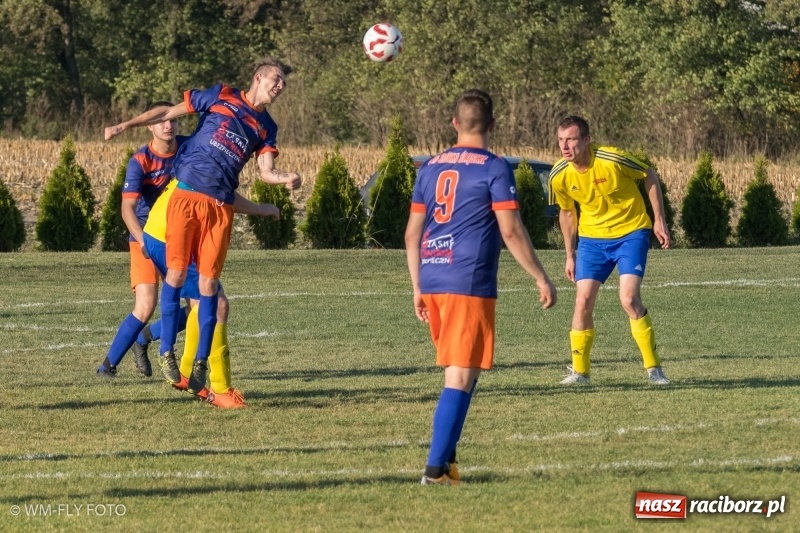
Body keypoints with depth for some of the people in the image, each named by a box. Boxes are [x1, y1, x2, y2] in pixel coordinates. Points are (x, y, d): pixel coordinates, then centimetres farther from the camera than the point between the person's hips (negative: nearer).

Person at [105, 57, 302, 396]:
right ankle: (166, 353, 4)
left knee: (208, 283, 0)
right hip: (186, 198, -3)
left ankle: (201, 362, 7)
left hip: (220, 208, 3)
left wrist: (286, 178, -16)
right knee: (177, 273, -6)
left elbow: (265, 172, 6)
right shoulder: (221, 97, 5)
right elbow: (169, 113, 9)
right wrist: (127, 125, 2)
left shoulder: (266, 127, 15)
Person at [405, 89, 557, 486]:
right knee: (461, 378, -5)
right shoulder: (493, 169, -4)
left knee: (459, 375, 19)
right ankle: (436, 468, -11)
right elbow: (511, 232, -10)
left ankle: (446, 459, 15)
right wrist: (541, 278, -3)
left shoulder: (431, 167, 14)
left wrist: (418, 289, 22)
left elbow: (412, 234, 15)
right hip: (470, 285, -6)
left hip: (432, 283, 6)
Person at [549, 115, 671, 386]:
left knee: (629, 298, -16)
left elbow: (650, 177, -7)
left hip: (630, 232, -4)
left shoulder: (612, 160, -24)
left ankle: (654, 369, -4)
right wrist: (570, 255, 12)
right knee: (583, 300, -5)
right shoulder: (559, 176, -11)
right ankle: (579, 370, 10)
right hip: (592, 237, 4)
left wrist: (659, 220, -7)